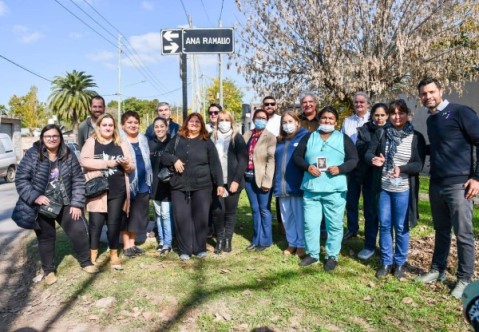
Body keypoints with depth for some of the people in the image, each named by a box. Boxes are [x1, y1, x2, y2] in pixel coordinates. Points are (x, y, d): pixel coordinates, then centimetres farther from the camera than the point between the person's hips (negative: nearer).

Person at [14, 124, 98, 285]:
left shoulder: (69, 155, -2)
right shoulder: (32, 155, -9)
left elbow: (78, 180, -1)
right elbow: (20, 179, -9)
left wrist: (77, 203, -7)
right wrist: (35, 197, -22)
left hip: (66, 204, 2)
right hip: (42, 205, -2)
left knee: (79, 231, 1)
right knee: (46, 237, 9)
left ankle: (85, 262, 23)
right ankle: (49, 270, 27)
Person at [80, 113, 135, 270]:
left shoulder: (122, 144, 11)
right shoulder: (91, 142, 5)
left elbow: (132, 167, 11)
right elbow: (83, 161, -11)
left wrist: (126, 164, -12)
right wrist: (107, 163, -15)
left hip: (117, 190, 2)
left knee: (114, 223, 7)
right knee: (96, 223, 2)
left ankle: (114, 255, 18)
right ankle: (93, 255, 17)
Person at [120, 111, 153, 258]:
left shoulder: (144, 139, 12)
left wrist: (149, 181, 17)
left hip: (143, 184, 6)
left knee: (138, 215, 12)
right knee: (126, 215, 4)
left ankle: (132, 244, 24)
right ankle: (126, 246, 16)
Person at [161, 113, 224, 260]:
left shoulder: (207, 142, 6)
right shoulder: (176, 140, 11)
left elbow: (215, 164, 4)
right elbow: (163, 157, 11)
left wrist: (219, 184, -2)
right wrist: (174, 159, -10)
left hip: (202, 187, -1)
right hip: (179, 187, 2)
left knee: (200, 218, 3)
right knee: (181, 218, 2)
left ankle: (200, 248, 17)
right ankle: (184, 250, 14)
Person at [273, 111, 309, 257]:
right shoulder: (280, 140, 17)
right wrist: (275, 182, 14)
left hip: (297, 184, -6)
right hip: (282, 185, 6)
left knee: (299, 216, 1)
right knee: (287, 216, 12)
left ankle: (301, 244, 14)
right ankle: (292, 243, 24)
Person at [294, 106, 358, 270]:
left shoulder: (343, 138, 6)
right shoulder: (309, 137, 10)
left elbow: (354, 159, 3)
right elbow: (297, 156, 9)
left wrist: (340, 168, -15)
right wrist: (307, 166, -10)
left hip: (334, 190, -1)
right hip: (311, 189, 2)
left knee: (334, 224, 6)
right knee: (310, 223, 7)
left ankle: (332, 256, 21)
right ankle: (312, 254, 24)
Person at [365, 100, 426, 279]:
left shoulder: (416, 137, -5)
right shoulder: (381, 133, 0)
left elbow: (419, 165, -8)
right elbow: (368, 153, -1)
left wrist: (401, 169, -26)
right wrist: (374, 159, -23)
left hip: (403, 190, -2)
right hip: (383, 187, 2)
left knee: (401, 228, 8)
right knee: (384, 226, 10)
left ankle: (400, 263, 25)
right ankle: (386, 262, 25)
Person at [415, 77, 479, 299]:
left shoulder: (460, 112, -9)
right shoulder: (431, 120, 14)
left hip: (459, 185, -7)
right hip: (436, 185, 7)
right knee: (441, 231, 16)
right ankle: (437, 270, 28)